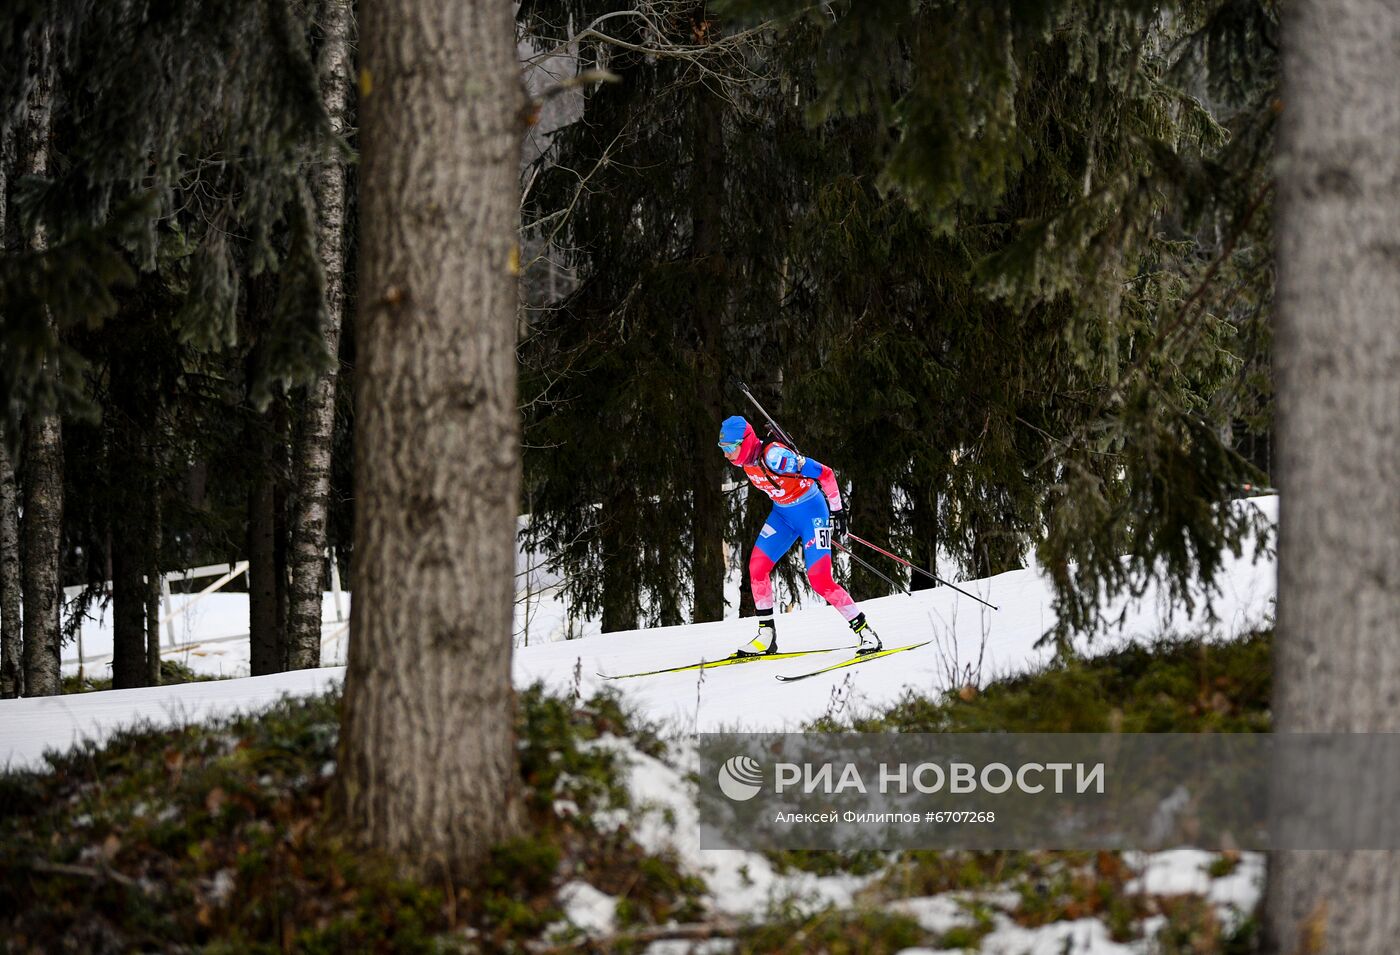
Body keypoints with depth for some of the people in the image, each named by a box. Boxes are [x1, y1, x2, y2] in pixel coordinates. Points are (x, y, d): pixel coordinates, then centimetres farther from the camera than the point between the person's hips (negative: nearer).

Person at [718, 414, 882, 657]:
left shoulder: (773, 456, -31)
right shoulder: (746, 460, -5)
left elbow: (825, 473, -25)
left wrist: (837, 510, -17)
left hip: (811, 511, -8)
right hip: (783, 514, 8)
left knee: (820, 580, -14)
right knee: (757, 568, -1)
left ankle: (866, 633, -3)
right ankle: (766, 636, 9)